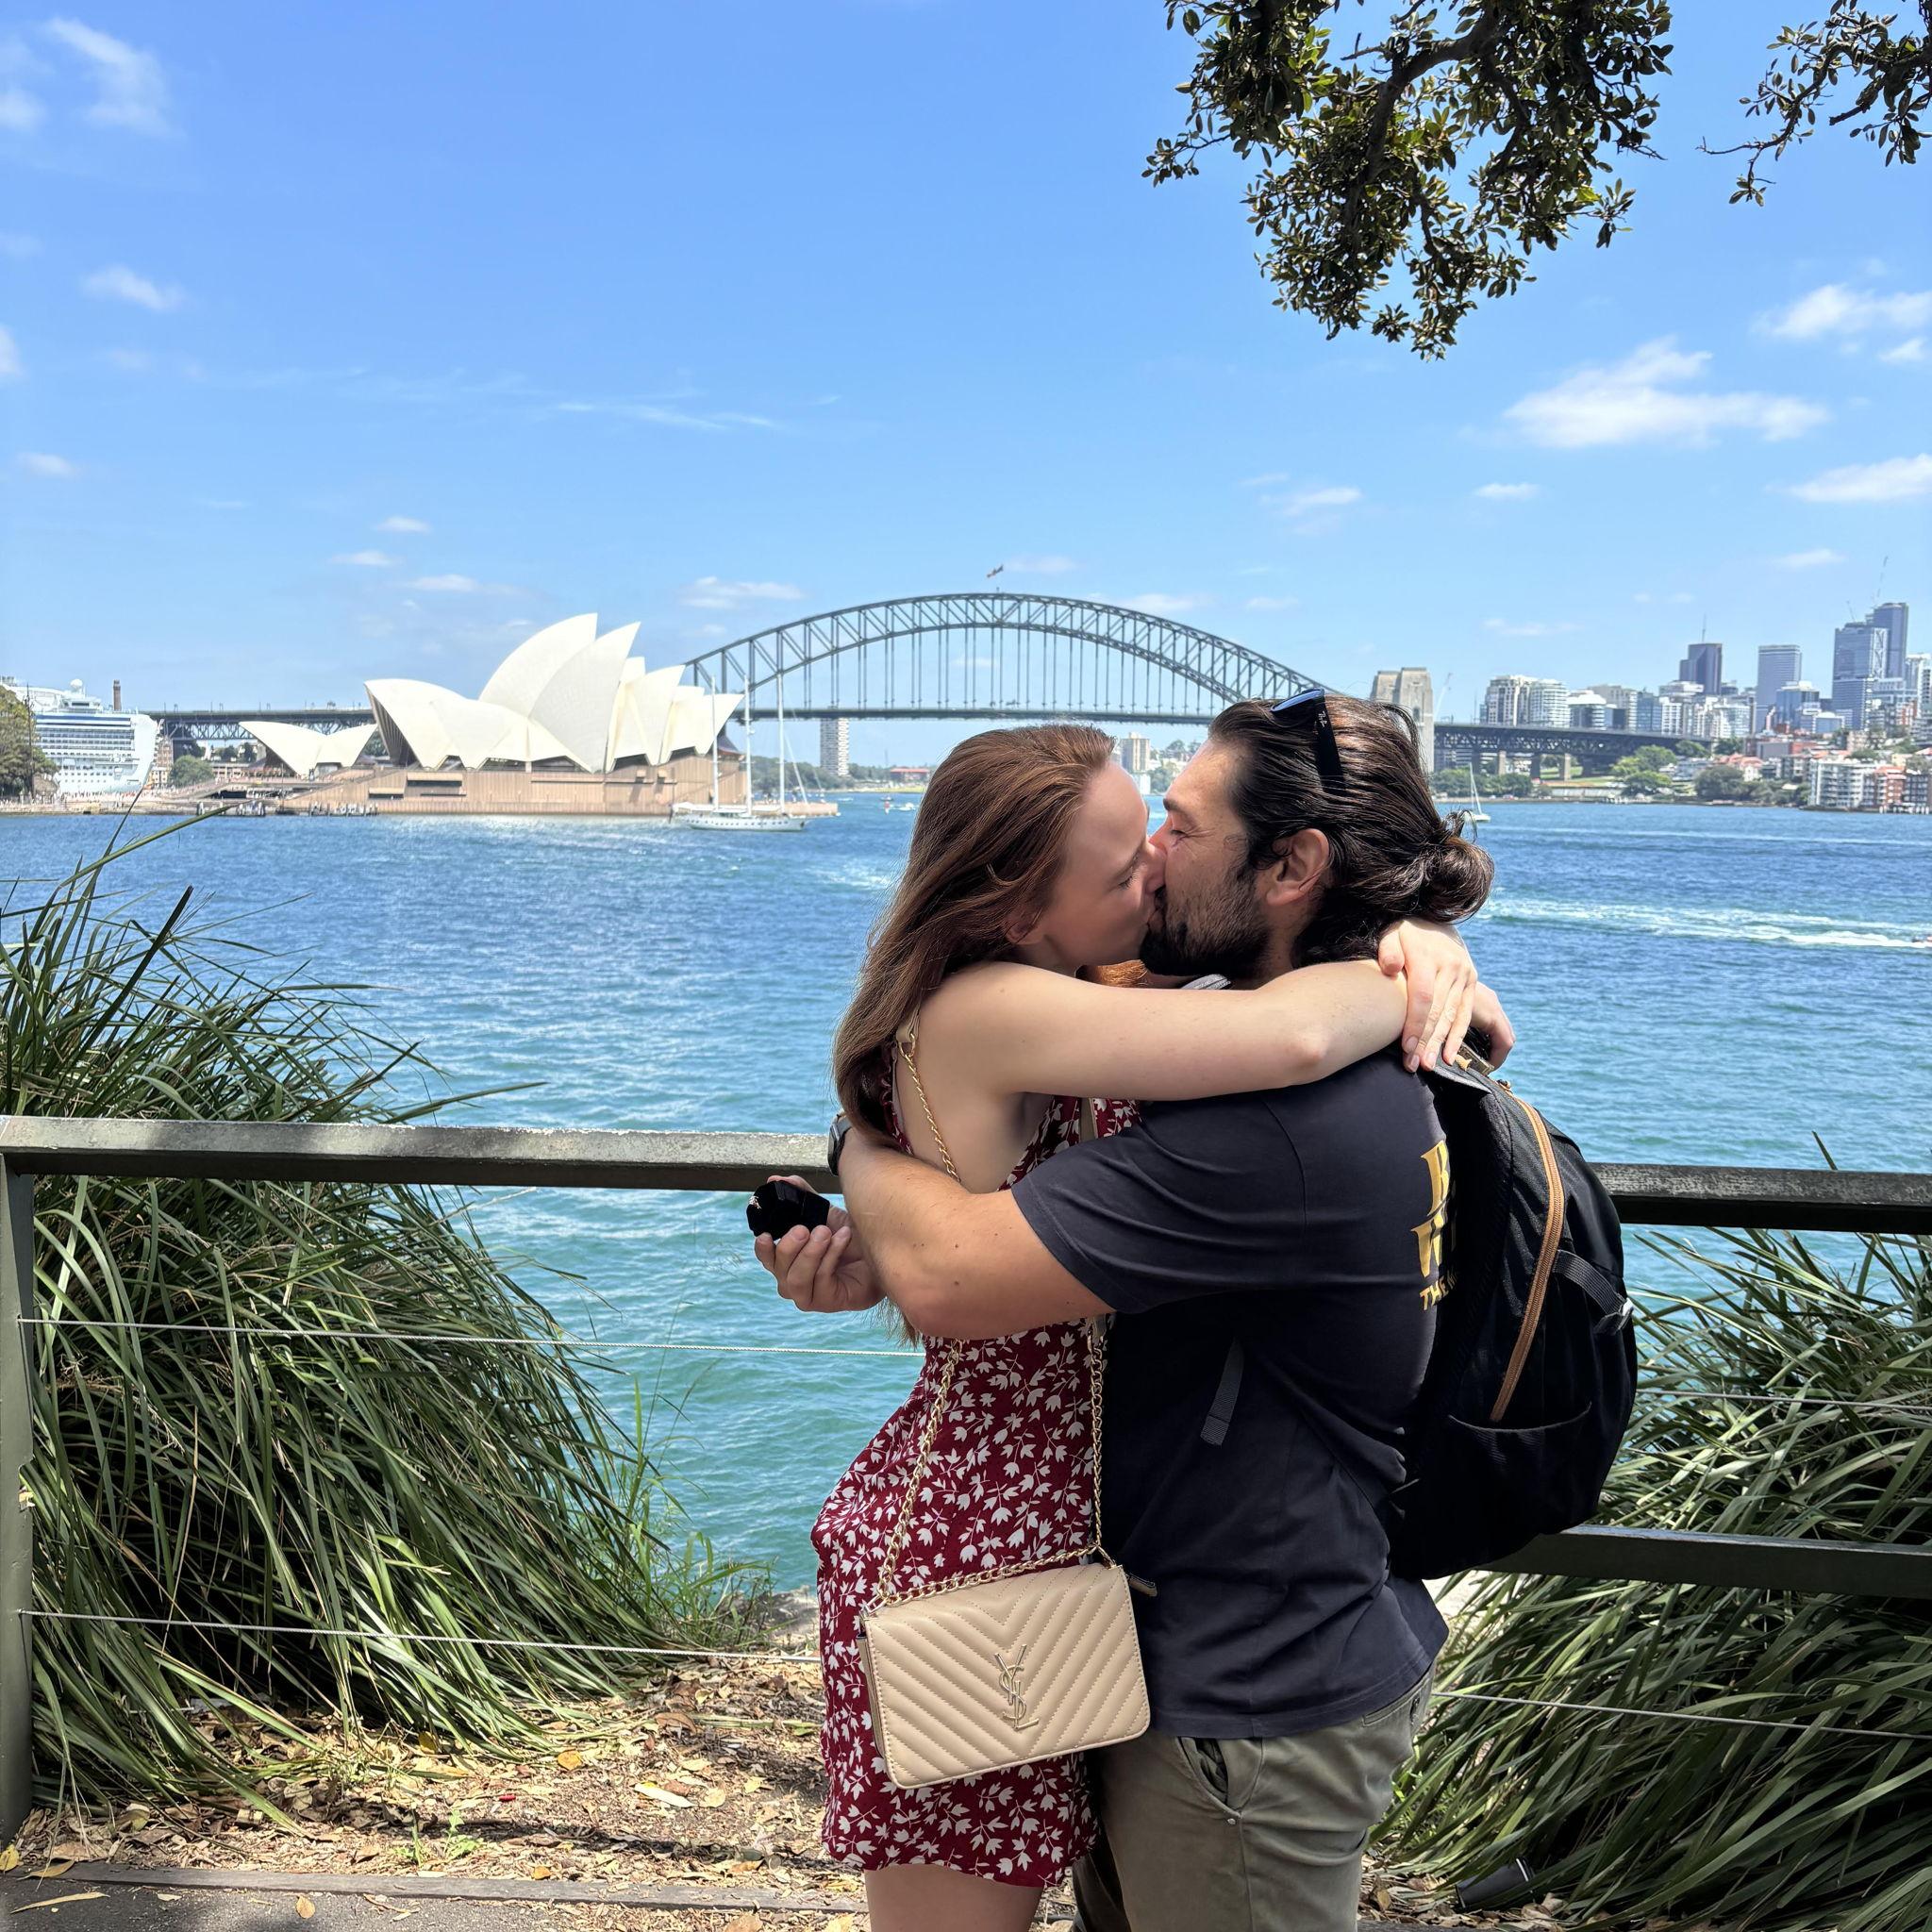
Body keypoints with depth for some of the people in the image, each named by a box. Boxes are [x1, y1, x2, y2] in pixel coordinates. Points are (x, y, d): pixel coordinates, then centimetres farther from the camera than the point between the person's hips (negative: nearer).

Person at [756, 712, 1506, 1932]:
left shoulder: (1075, 997, 3)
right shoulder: (988, 1011, -25)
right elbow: (1294, 1037, -38)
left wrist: (1419, 943, -10)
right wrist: (1414, 991, -17)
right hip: (970, 1558, -9)